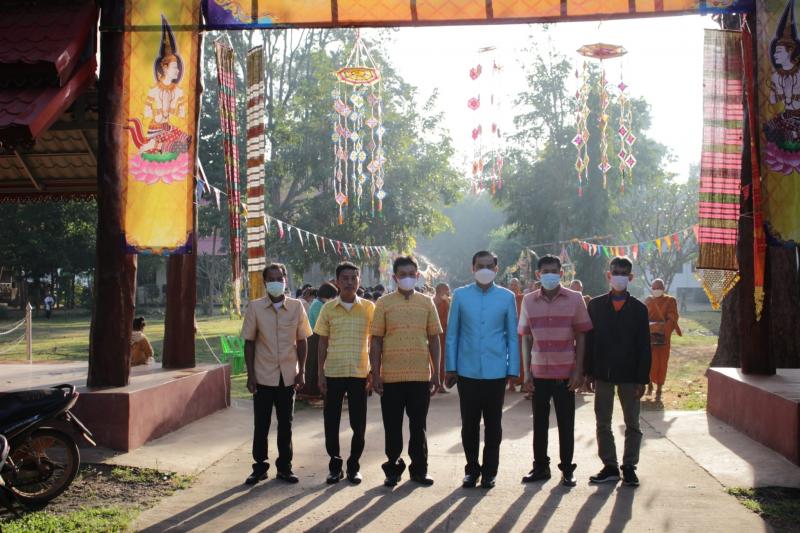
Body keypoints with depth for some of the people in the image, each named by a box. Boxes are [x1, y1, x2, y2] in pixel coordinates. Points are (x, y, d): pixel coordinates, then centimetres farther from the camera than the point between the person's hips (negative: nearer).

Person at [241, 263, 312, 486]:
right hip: (263, 376, -1)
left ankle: (284, 467, 19)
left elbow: (301, 341, 5)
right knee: (261, 424, 5)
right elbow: (249, 342, -1)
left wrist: (301, 371, 1)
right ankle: (260, 467, 18)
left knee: (285, 423, 9)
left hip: (288, 375, 1)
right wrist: (250, 375, -5)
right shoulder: (255, 307, -3)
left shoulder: (296, 307, 0)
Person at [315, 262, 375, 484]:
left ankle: (353, 466, 19)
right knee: (331, 422, 5)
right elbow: (323, 344, 7)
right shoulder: (328, 308, 3)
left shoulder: (369, 307, 2)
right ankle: (335, 466, 19)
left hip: (359, 373, 0)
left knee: (358, 424, 4)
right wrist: (320, 374, 2)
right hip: (333, 373, 1)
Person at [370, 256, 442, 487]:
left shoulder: (427, 303, 6)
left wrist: (436, 373, 4)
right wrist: (375, 374, -4)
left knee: (419, 425, 9)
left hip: (421, 375, 1)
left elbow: (434, 339, 8)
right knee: (392, 426, 7)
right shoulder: (384, 303, 1)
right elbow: (376, 341, 1)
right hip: (391, 377, -1)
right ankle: (393, 469, 20)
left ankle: (419, 469, 21)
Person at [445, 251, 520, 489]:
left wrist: (513, 369, 1)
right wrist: (451, 368, 1)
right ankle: (472, 469, 21)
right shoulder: (460, 295, 2)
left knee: (493, 424, 7)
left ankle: (489, 471, 19)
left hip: (496, 371, 0)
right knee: (469, 423, 7)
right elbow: (452, 334, 5)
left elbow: (512, 336, 5)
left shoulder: (507, 297, 3)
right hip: (467, 371, 0)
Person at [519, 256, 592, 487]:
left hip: (566, 373, -2)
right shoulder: (529, 300, 3)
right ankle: (540, 467, 20)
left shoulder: (574, 299, -2)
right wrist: (526, 371, 2)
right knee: (539, 422, 9)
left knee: (566, 423, 5)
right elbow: (526, 338, 6)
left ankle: (567, 469, 16)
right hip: (539, 373, 2)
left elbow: (581, 337, 0)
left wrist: (579, 371, -5)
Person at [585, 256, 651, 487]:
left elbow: (644, 346, 0)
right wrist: (589, 372, -2)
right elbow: (589, 339, 4)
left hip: (629, 375, -1)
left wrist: (642, 378, -6)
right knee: (602, 423, 6)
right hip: (603, 373, 1)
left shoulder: (638, 308, 2)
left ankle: (629, 467, 16)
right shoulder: (596, 304, 5)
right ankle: (610, 466, 16)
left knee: (632, 424, 5)